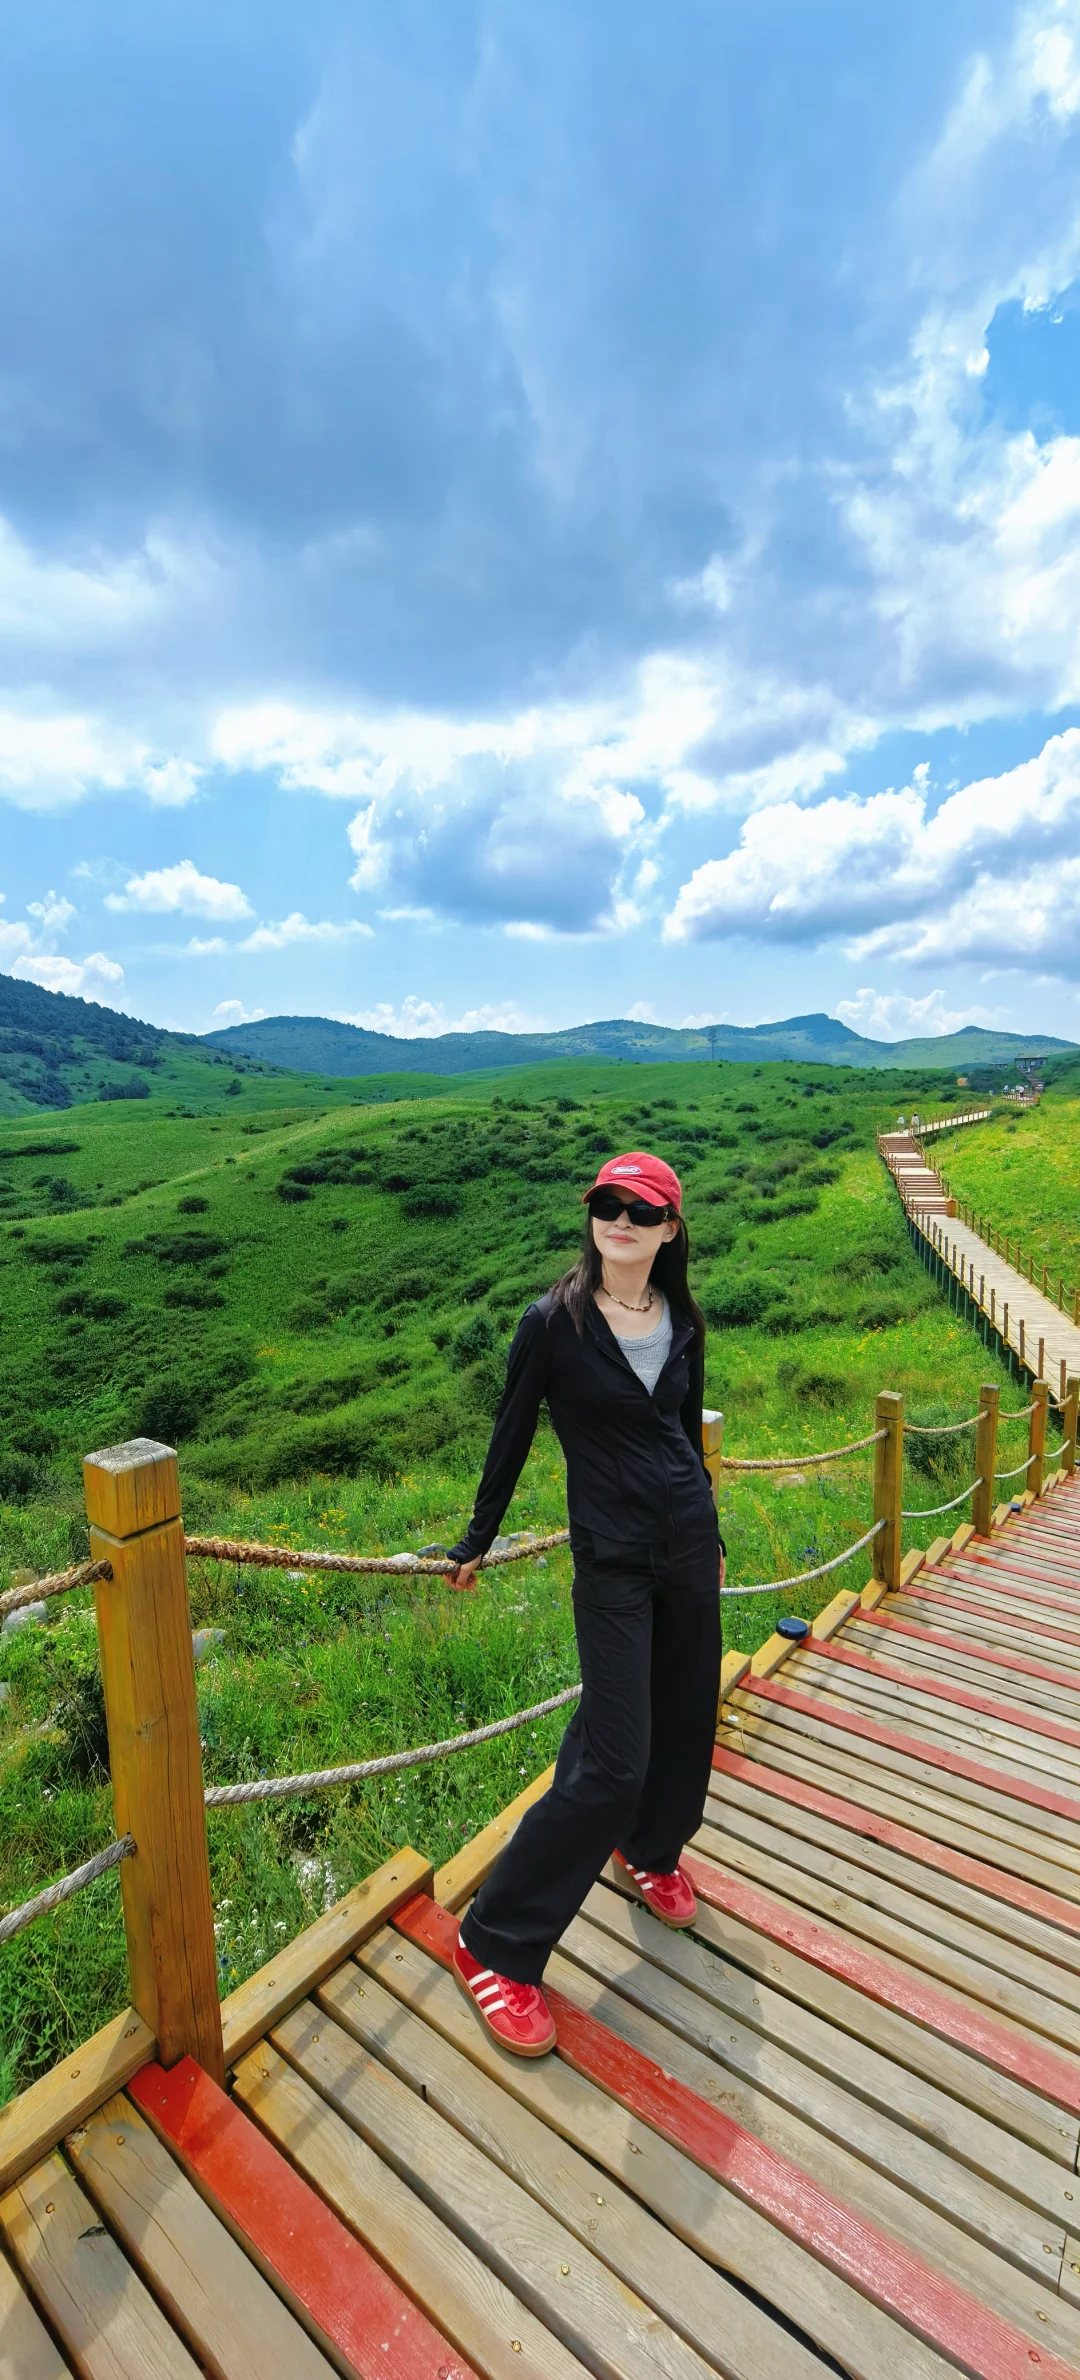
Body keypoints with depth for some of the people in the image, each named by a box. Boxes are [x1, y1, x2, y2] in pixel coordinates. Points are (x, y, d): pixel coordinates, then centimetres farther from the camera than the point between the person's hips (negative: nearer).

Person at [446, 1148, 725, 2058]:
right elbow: (512, 1436, -4)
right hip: (611, 1561, -5)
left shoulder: (682, 1323, 1)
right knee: (614, 1762, -4)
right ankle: (494, 1943, 17)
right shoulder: (553, 1323, -15)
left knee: (684, 1714, 19)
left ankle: (650, 1852, 50)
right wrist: (477, 1542, 5)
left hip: (687, 1542, 6)